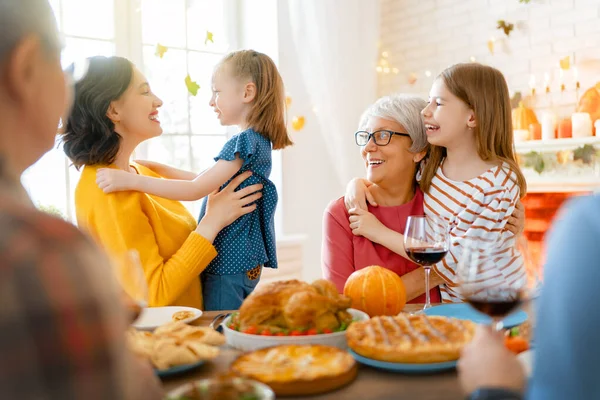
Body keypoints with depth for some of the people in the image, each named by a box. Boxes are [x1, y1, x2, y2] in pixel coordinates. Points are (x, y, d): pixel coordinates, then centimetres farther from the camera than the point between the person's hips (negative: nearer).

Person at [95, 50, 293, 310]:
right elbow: (206, 181, 18)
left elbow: (196, 190, -24)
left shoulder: (244, 142, -19)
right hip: (244, 262, 10)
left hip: (228, 266, -9)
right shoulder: (258, 142, 10)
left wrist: (132, 180, -25)